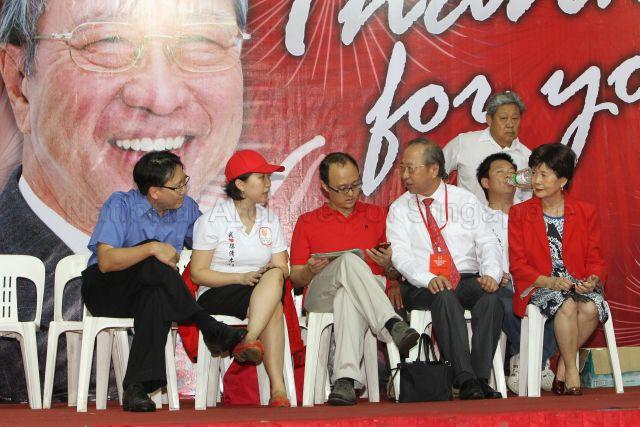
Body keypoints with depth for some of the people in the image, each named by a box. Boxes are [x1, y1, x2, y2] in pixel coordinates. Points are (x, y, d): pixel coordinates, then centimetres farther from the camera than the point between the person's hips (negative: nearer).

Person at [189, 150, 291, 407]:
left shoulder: (270, 220, 15)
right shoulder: (212, 220, 0)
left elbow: (283, 269, 7)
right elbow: (198, 273, -6)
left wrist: (274, 272, -19)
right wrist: (243, 277, -18)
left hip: (266, 292, 4)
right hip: (216, 297, -4)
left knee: (274, 277, -34)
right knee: (274, 308, -34)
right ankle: (277, 386, -41)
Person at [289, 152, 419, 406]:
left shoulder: (377, 215, 23)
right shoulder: (307, 222, 21)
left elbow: (397, 275, 22)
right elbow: (295, 279, 17)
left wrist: (389, 266, -2)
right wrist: (311, 271, -7)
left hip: (373, 288, 0)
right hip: (321, 297, 0)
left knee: (348, 296, -41)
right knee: (350, 261, -36)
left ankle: (345, 378, -55)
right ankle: (393, 326, -52)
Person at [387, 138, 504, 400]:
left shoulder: (466, 201, 15)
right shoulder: (399, 209, 11)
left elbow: (487, 243, 7)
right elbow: (400, 254, -3)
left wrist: (491, 274, -15)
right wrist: (429, 279, -21)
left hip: (468, 280, 1)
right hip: (422, 288, -1)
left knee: (490, 297, -32)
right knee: (444, 298, -36)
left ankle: (481, 378, -34)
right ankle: (465, 380, -40)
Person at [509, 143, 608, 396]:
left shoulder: (585, 213, 12)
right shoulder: (519, 214, 7)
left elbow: (596, 260, 11)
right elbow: (518, 265, 0)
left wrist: (593, 280, -14)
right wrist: (550, 282, -16)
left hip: (578, 284, 2)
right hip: (538, 287, -2)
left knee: (591, 308, -32)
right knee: (567, 306, -35)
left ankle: (562, 368, -12)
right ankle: (571, 371, -19)